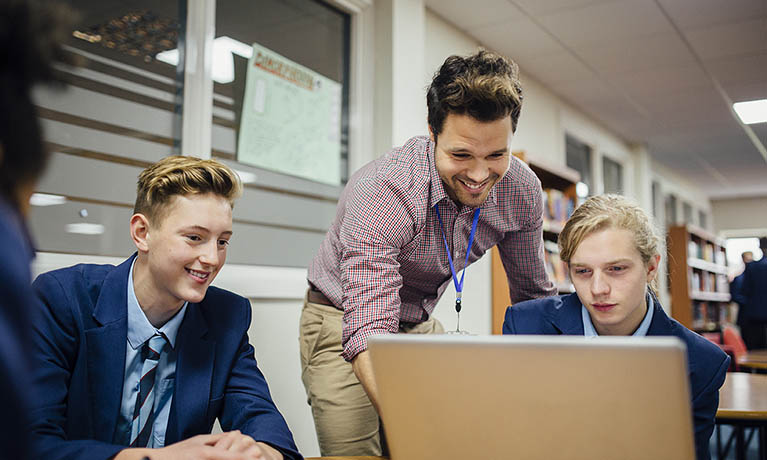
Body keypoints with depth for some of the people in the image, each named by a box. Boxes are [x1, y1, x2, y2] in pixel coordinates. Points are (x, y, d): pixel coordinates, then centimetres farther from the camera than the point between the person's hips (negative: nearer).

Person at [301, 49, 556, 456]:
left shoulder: (521, 190, -15)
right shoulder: (380, 192, -34)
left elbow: (534, 297, 1)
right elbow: (367, 333, -40)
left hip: (420, 326, 5)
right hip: (344, 322, -4)